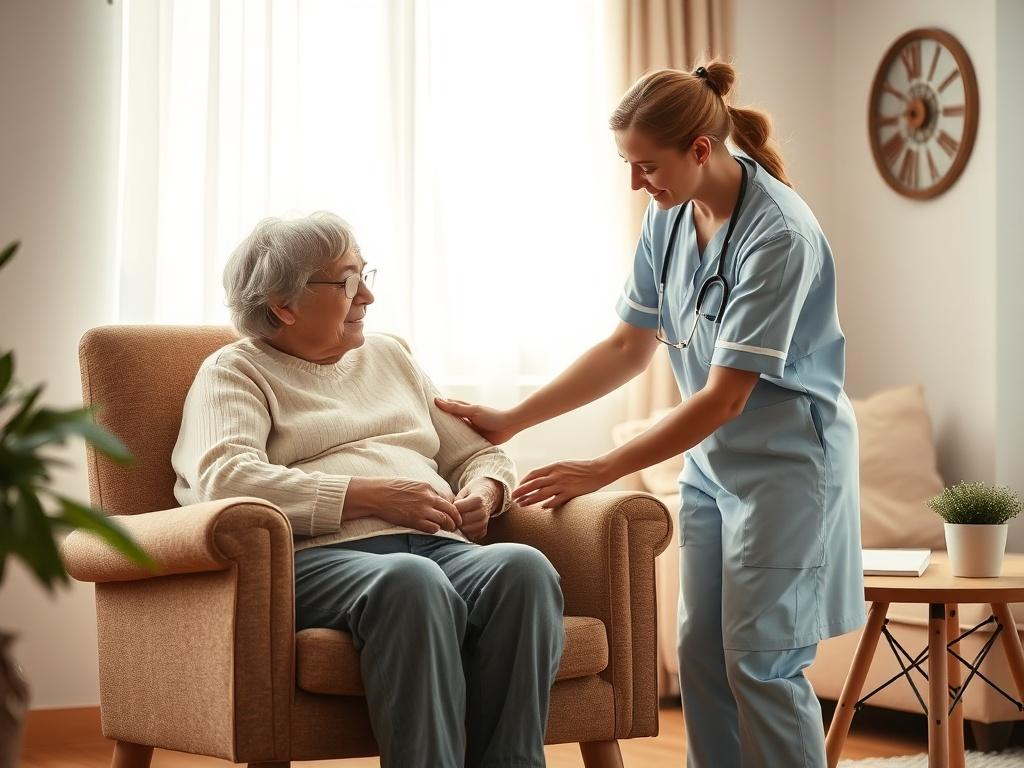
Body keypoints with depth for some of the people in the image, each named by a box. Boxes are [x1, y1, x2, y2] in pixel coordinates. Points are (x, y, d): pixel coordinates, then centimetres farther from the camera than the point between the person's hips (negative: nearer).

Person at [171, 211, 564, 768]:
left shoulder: (388, 356, 30)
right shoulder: (235, 372, 12)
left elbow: (480, 456, 33)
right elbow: (226, 480, -9)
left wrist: (484, 492, 7)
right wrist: (374, 495, -13)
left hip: (439, 548, 5)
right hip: (320, 556, -5)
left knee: (524, 567, -30)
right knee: (410, 581, -40)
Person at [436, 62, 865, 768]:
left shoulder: (778, 235, -24)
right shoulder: (671, 216, 1)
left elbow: (725, 398, -24)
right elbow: (629, 348, 9)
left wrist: (602, 471, -23)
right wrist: (510, 421, 4)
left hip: (785, 462, -8)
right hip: (714, 459, 8)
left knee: (760, 662, -6)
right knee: (701, 653, 8)